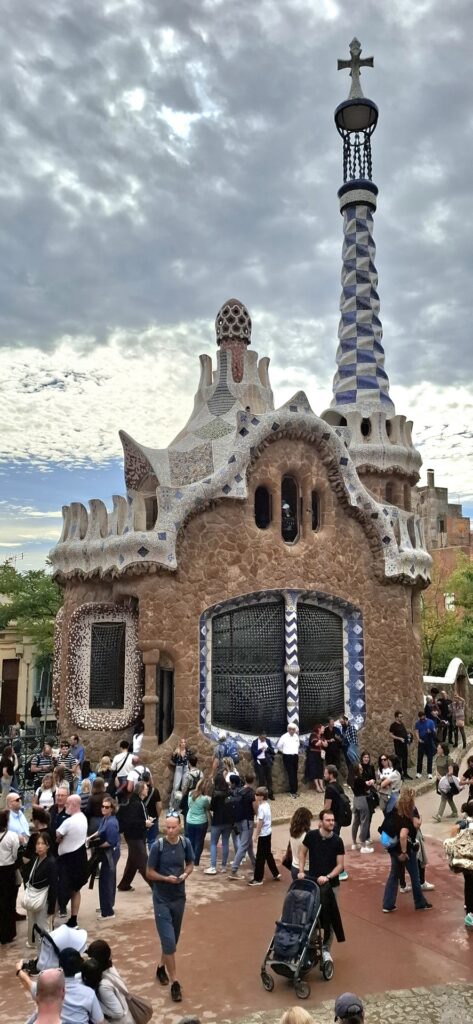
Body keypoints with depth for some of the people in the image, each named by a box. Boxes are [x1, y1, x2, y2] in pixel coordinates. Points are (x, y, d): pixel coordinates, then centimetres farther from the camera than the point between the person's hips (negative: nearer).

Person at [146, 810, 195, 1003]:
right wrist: (166, 878, -25)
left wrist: (185, 874, -13)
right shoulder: (157, 846, -18)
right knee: (168, 941, -5)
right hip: (161, 899, -4)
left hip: (179, 897, 4)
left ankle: (161, 967, 43)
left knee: (173, 939, 19)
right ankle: (174, 983, 7)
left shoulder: (185, 843, -8)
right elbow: (149, 873, -10)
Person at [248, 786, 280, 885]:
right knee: (268, 854, 20)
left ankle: (258, 879, 7)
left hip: (263, 834, -9)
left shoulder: (261, 807, -20)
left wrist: (257, 835, -15)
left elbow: (260, 822, -20)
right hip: (268, 833, 9)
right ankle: (276, 874, 28)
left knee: (260, 857, 0)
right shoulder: (267, 805, 7)